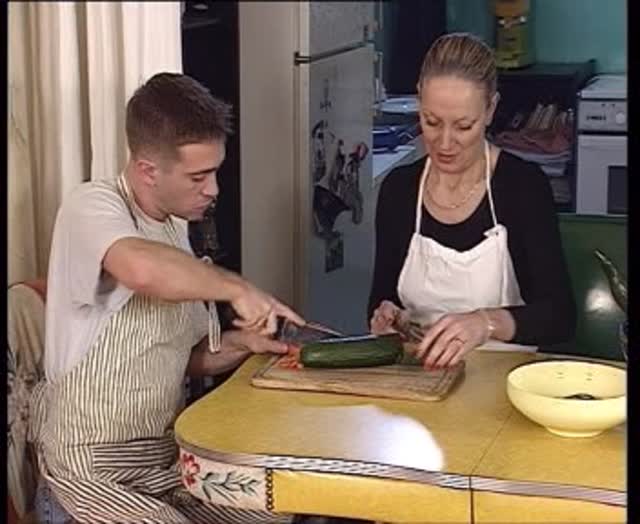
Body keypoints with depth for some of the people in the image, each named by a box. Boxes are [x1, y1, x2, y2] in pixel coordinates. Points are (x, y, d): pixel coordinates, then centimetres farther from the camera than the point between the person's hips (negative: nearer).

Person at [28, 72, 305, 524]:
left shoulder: (175, 228, 9)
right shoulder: (92, 207, -16)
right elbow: (143, 271, -41)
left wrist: (240, 344, -2)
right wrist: (236, 288, -27)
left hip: (170, 448, 8)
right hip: (94, 461, -8)